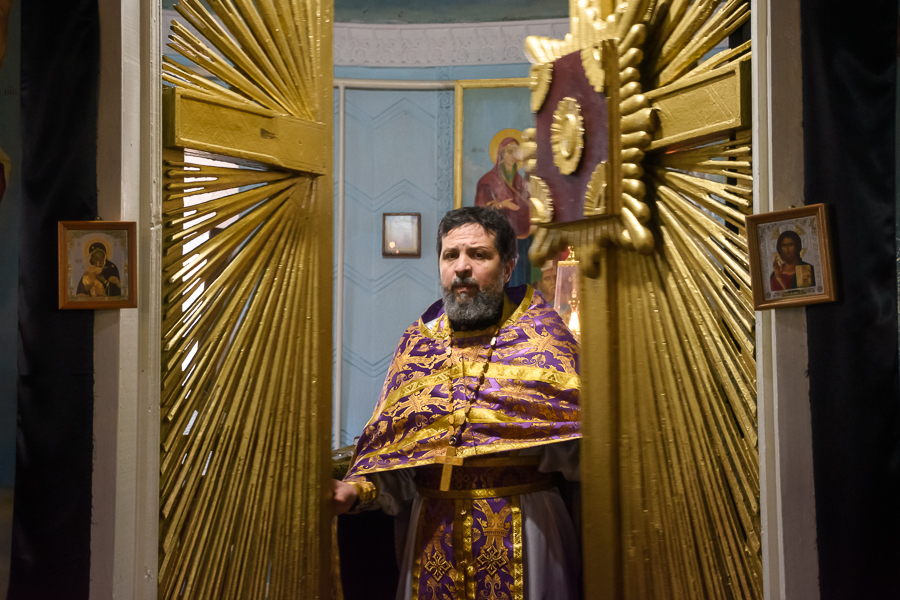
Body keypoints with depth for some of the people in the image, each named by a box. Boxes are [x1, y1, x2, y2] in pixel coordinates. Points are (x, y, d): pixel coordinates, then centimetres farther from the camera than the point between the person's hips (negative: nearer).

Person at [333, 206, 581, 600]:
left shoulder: (540, 331, 1)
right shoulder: (417, 342, 10)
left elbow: (578, 432, -6)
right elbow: (386, 445, 9)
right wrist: (356, 489, -8)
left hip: (523, 529, -2)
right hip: (434, 534, 3)